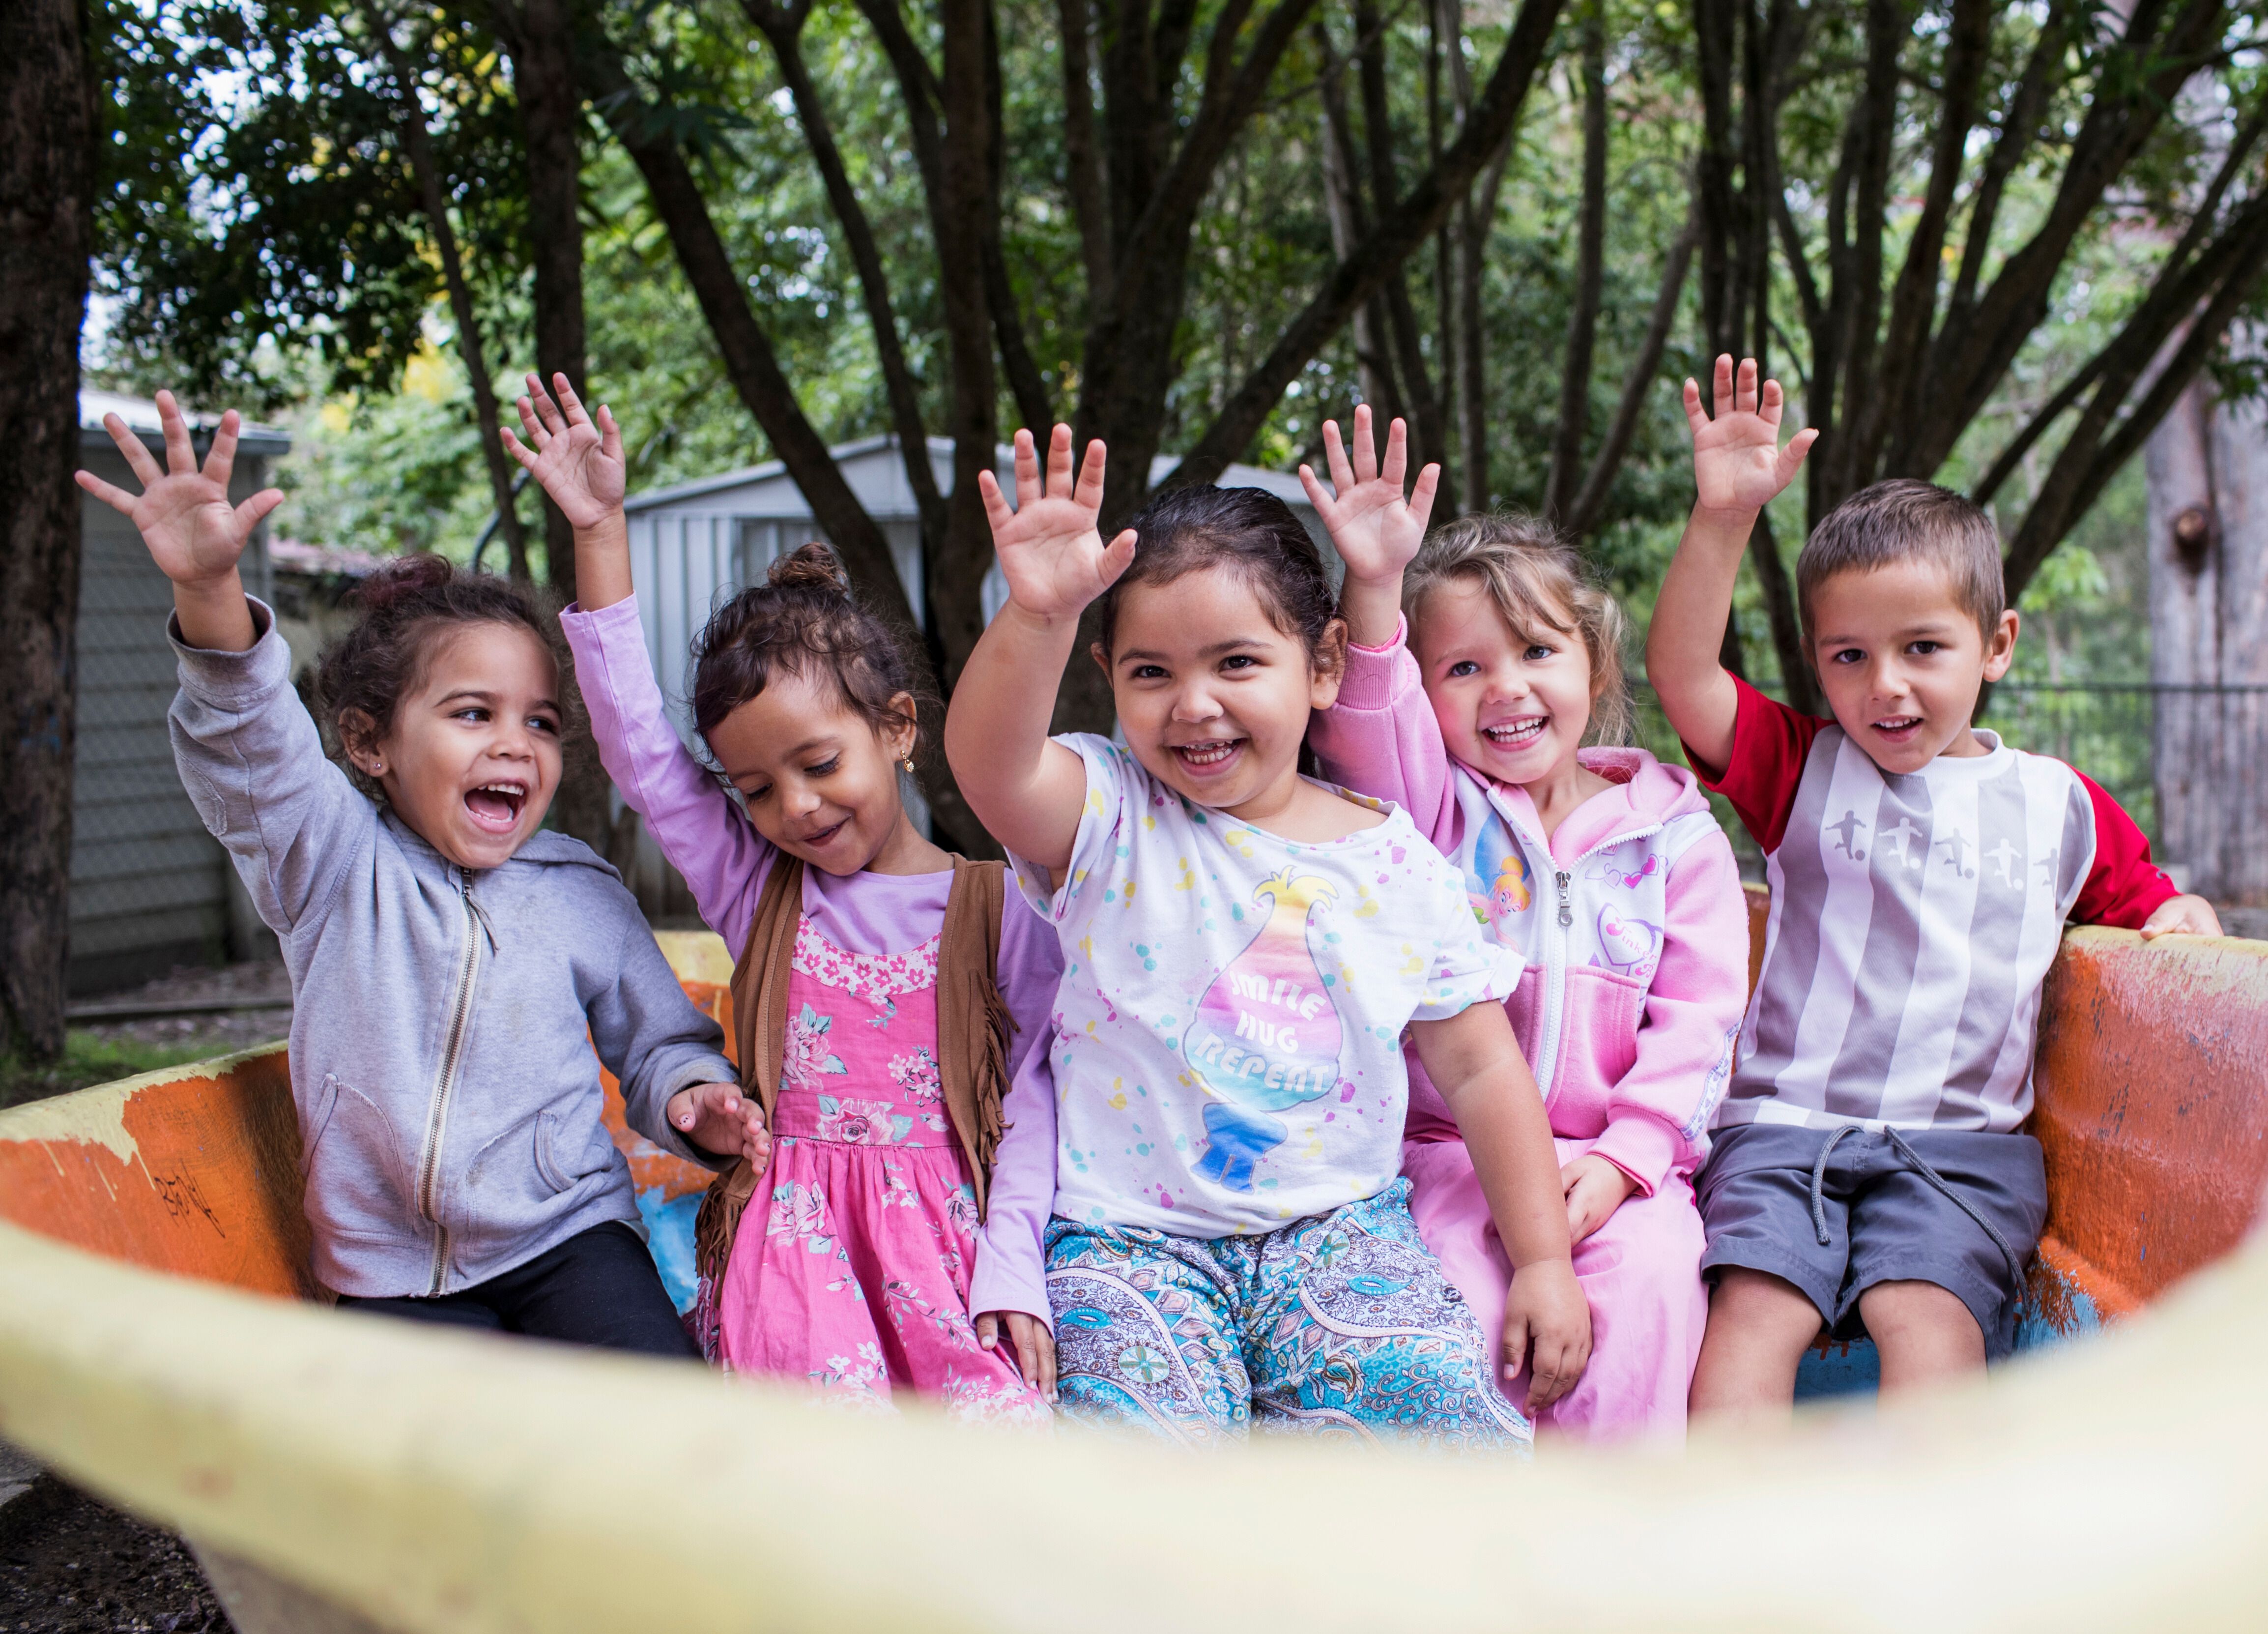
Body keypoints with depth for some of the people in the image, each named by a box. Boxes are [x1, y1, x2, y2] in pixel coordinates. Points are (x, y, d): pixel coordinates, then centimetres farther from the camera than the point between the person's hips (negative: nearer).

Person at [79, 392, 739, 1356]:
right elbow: (252, 747, -21)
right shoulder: (338, 863, -3)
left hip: (566, 1239, 1)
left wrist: (693, 1096, -12)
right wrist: (210, 590, -39)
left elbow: (657, 1042, 12)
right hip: (393, 1276, 0)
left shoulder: (585, 900, 2)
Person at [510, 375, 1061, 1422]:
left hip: (945, 1217, -1)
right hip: (792, 1213, 1)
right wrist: (599, 531, 4)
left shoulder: (994, 908, 6)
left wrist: (1012, 1265, -10)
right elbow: (635, 743, 7)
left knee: (1003, 1412, -28)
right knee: (836, 1415, -28)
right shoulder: (753, 886, 14)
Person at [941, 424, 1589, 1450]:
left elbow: (1482, 1068, 9)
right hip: (1134, 1239, -2)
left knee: (1440, 1406, -21)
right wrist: (1036, 617, -42)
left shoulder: (1394, 860, 5)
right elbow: (988, 765, -24)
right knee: (1146, 1444, -25)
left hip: (1338, 1225, 2)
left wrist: (1543, 1262, 6)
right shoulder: (1107, 819, -1)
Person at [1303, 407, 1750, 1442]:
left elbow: (1698, 1017, 3)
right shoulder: (1435, 809, 7)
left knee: (1650, 1279, -28)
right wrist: (1375, 586, -31)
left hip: (1615, 1154, 0)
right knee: (1460, 1299, -27)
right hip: (1448, 1150, 0)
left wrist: (1623, 1158, -10)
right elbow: (1366, 726, -15)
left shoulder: (1674, 833, 7)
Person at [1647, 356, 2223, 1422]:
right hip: (1786, 1123, 0)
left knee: (1924, 1314, -26)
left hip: (1963, 1145, 0)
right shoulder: (1803, 771, 10)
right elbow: (1682, 673, -3)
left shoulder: (2060, 805, 14)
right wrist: (1724, 515, -13)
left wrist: (2186, 916, 4)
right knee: (1750, 1313, -24)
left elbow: (2144, 898, 28)